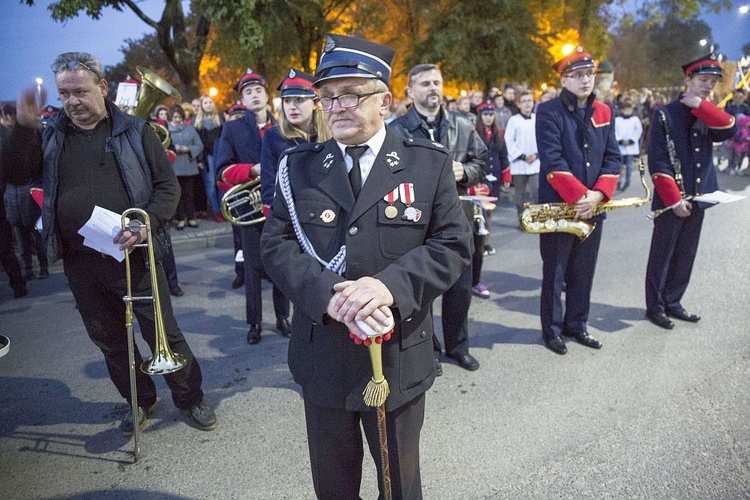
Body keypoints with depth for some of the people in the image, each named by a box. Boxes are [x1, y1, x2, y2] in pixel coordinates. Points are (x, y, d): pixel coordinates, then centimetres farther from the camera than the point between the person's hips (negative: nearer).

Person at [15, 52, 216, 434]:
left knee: (163, 331, 5)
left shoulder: (134, 131, 0)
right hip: (80, 261, 4)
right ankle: (140, 400, 35)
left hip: (132, 254, -3)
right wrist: (22, 126, -13)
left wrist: (147, 223, -17)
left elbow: (167, 185, -1)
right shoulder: (51, 135, 7)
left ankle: (190, 397, 24)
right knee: (108, 338, 15)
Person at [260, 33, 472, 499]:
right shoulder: (300, 166, 2)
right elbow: (277, 243, -4)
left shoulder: (429, 163, -4)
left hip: (400, 357, -1)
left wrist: (390, 284, -25)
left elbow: (454, 244, -8)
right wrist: (328, 294, -23)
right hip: (323, 356, 2)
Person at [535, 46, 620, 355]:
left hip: (592, 207, 5)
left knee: (583, 272, 14)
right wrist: (579, 196, -21)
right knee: (555, 273, 6)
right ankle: (552, 330, 20)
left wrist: (598, 194, -10)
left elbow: (612, 158, 6)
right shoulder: (548, 111, -8)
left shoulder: (604, 112, 10)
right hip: (557, 206, -5)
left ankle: (576, 325, 29)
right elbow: (552, 161, -17)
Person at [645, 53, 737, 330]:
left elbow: (730, 130, -10)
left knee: (685, 255, 12)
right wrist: (675, 200, -16)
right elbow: (657, 163, -12)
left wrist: (702, 106, -14)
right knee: (662, 255, 3)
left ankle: (672, 302, 25)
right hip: (670, 200, -6)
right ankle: (655, 307, 14)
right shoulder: (664, 115, -7)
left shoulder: (709, 116, 11)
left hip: (697, 198, 6)